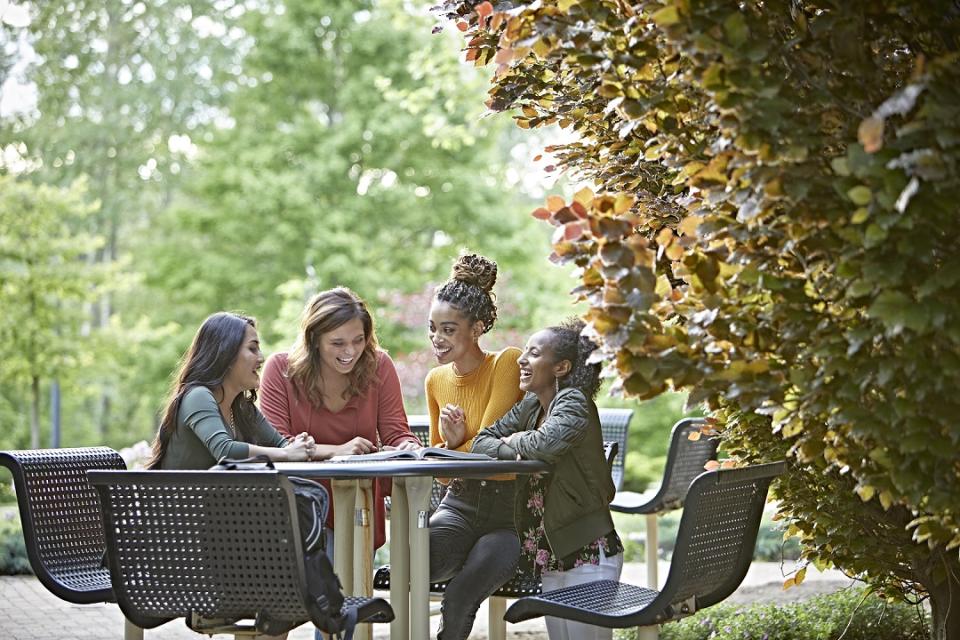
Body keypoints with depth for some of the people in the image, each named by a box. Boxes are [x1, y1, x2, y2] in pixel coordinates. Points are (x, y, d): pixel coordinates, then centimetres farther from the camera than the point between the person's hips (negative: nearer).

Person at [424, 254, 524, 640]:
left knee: (459, 601, -31)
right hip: (460, 503, 5)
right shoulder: (436, 380, 11)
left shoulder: (508, 363, -9)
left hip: (511, 506, -4)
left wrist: (452, 450, 0)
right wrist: (449, 443, -5)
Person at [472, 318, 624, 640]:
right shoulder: (530, 405, 10)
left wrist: (516, 441, -11)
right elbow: (482, 441, 9)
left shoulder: (574, 402, -14)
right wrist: (515, 453, -11)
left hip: (587, 553, -8)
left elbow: (546, 443, -32)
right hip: (551, 552, 8)